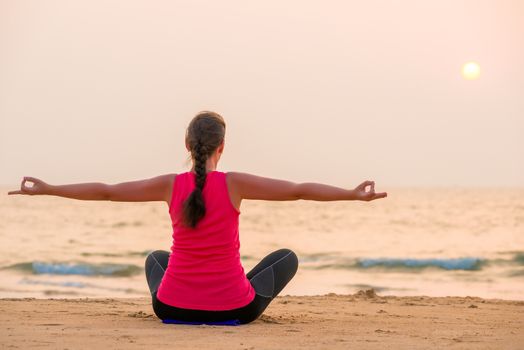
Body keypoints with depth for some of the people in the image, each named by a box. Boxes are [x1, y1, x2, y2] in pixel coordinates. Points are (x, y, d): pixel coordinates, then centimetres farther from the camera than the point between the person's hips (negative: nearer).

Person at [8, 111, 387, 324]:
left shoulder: (170, 185, -7)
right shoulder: (234, 183, -13)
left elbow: (105, 191, 0)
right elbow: (299, 190, -14)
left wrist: (46, 188, 9)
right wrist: (354, 194, -9)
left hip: (172, 306, 3)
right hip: (234, 308, -3)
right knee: (287, 257, 23)